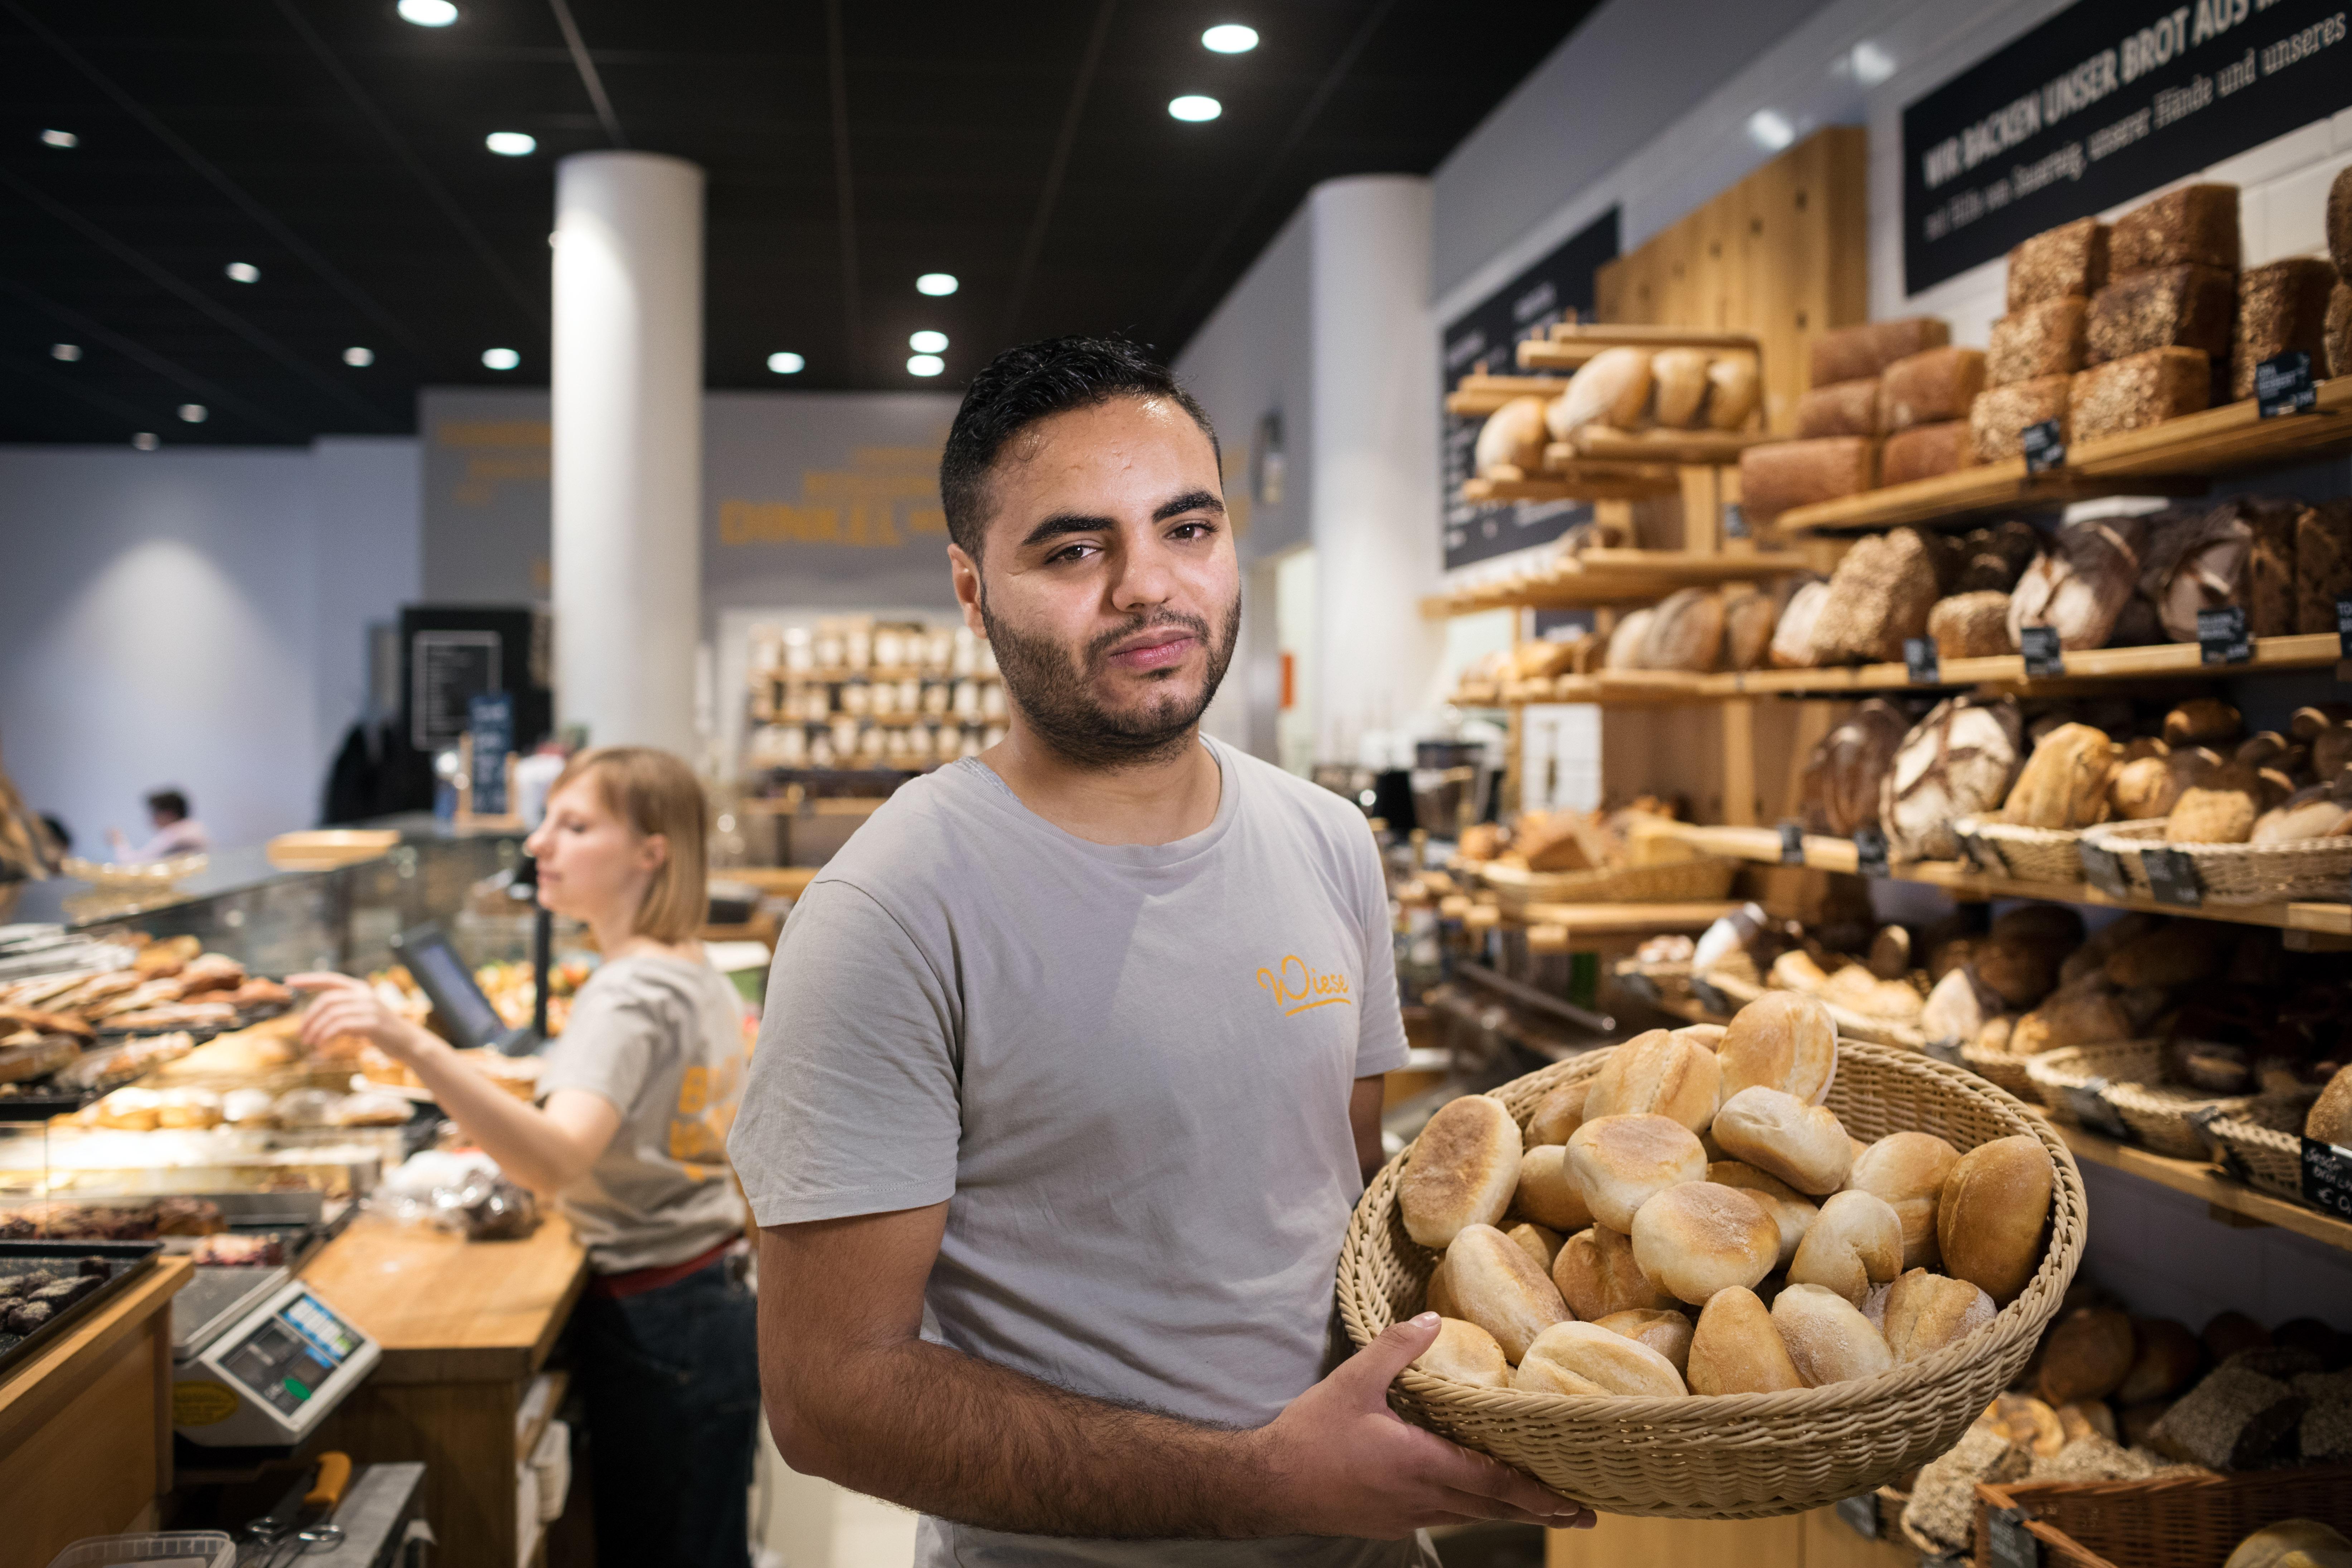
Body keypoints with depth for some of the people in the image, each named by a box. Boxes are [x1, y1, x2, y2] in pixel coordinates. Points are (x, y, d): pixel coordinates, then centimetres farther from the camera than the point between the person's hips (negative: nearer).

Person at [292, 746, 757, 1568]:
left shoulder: (629, 994, -21)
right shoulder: (700, 974, 8)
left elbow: (559, 1161, -38)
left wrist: (414, 1045, -48)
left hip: (654, 1329, -9)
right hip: (720, 1307, 9)